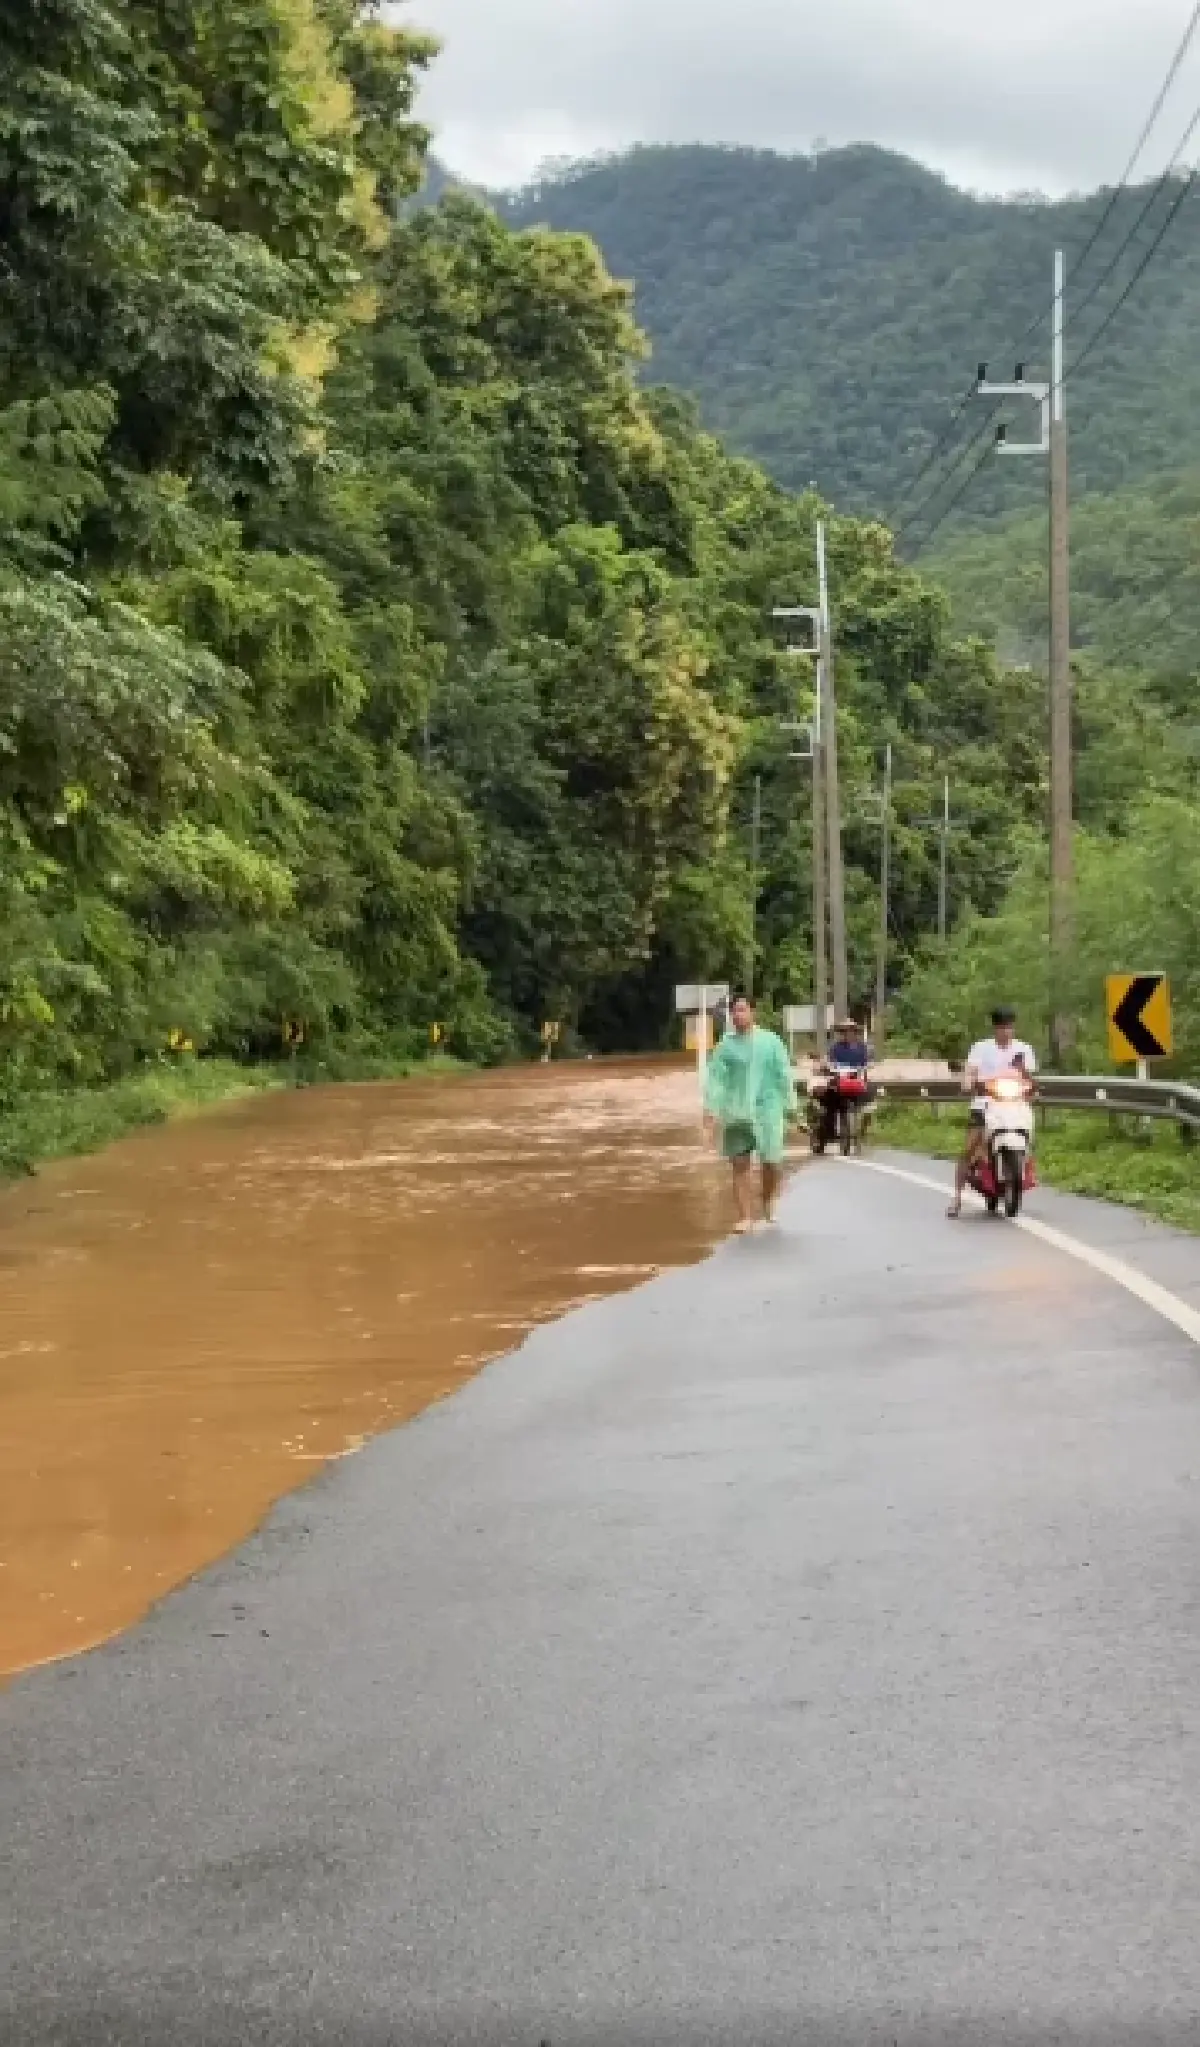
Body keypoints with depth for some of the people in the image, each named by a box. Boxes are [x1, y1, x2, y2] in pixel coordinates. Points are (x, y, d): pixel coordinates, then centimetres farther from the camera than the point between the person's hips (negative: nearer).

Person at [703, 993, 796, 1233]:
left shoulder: (770, 1042, 2)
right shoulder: (726, 1045, 4)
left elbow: (783, 1075, 5)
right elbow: (715, 1077, 1)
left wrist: (788, 1105, 3)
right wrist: (711, 1108, -8)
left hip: (767, 1109, -1)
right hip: (736, 1114, 1)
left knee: (771, 1163, -4)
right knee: (740, 1166, 1)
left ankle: (769, 1201, 25)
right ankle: (746, 1216, 8)